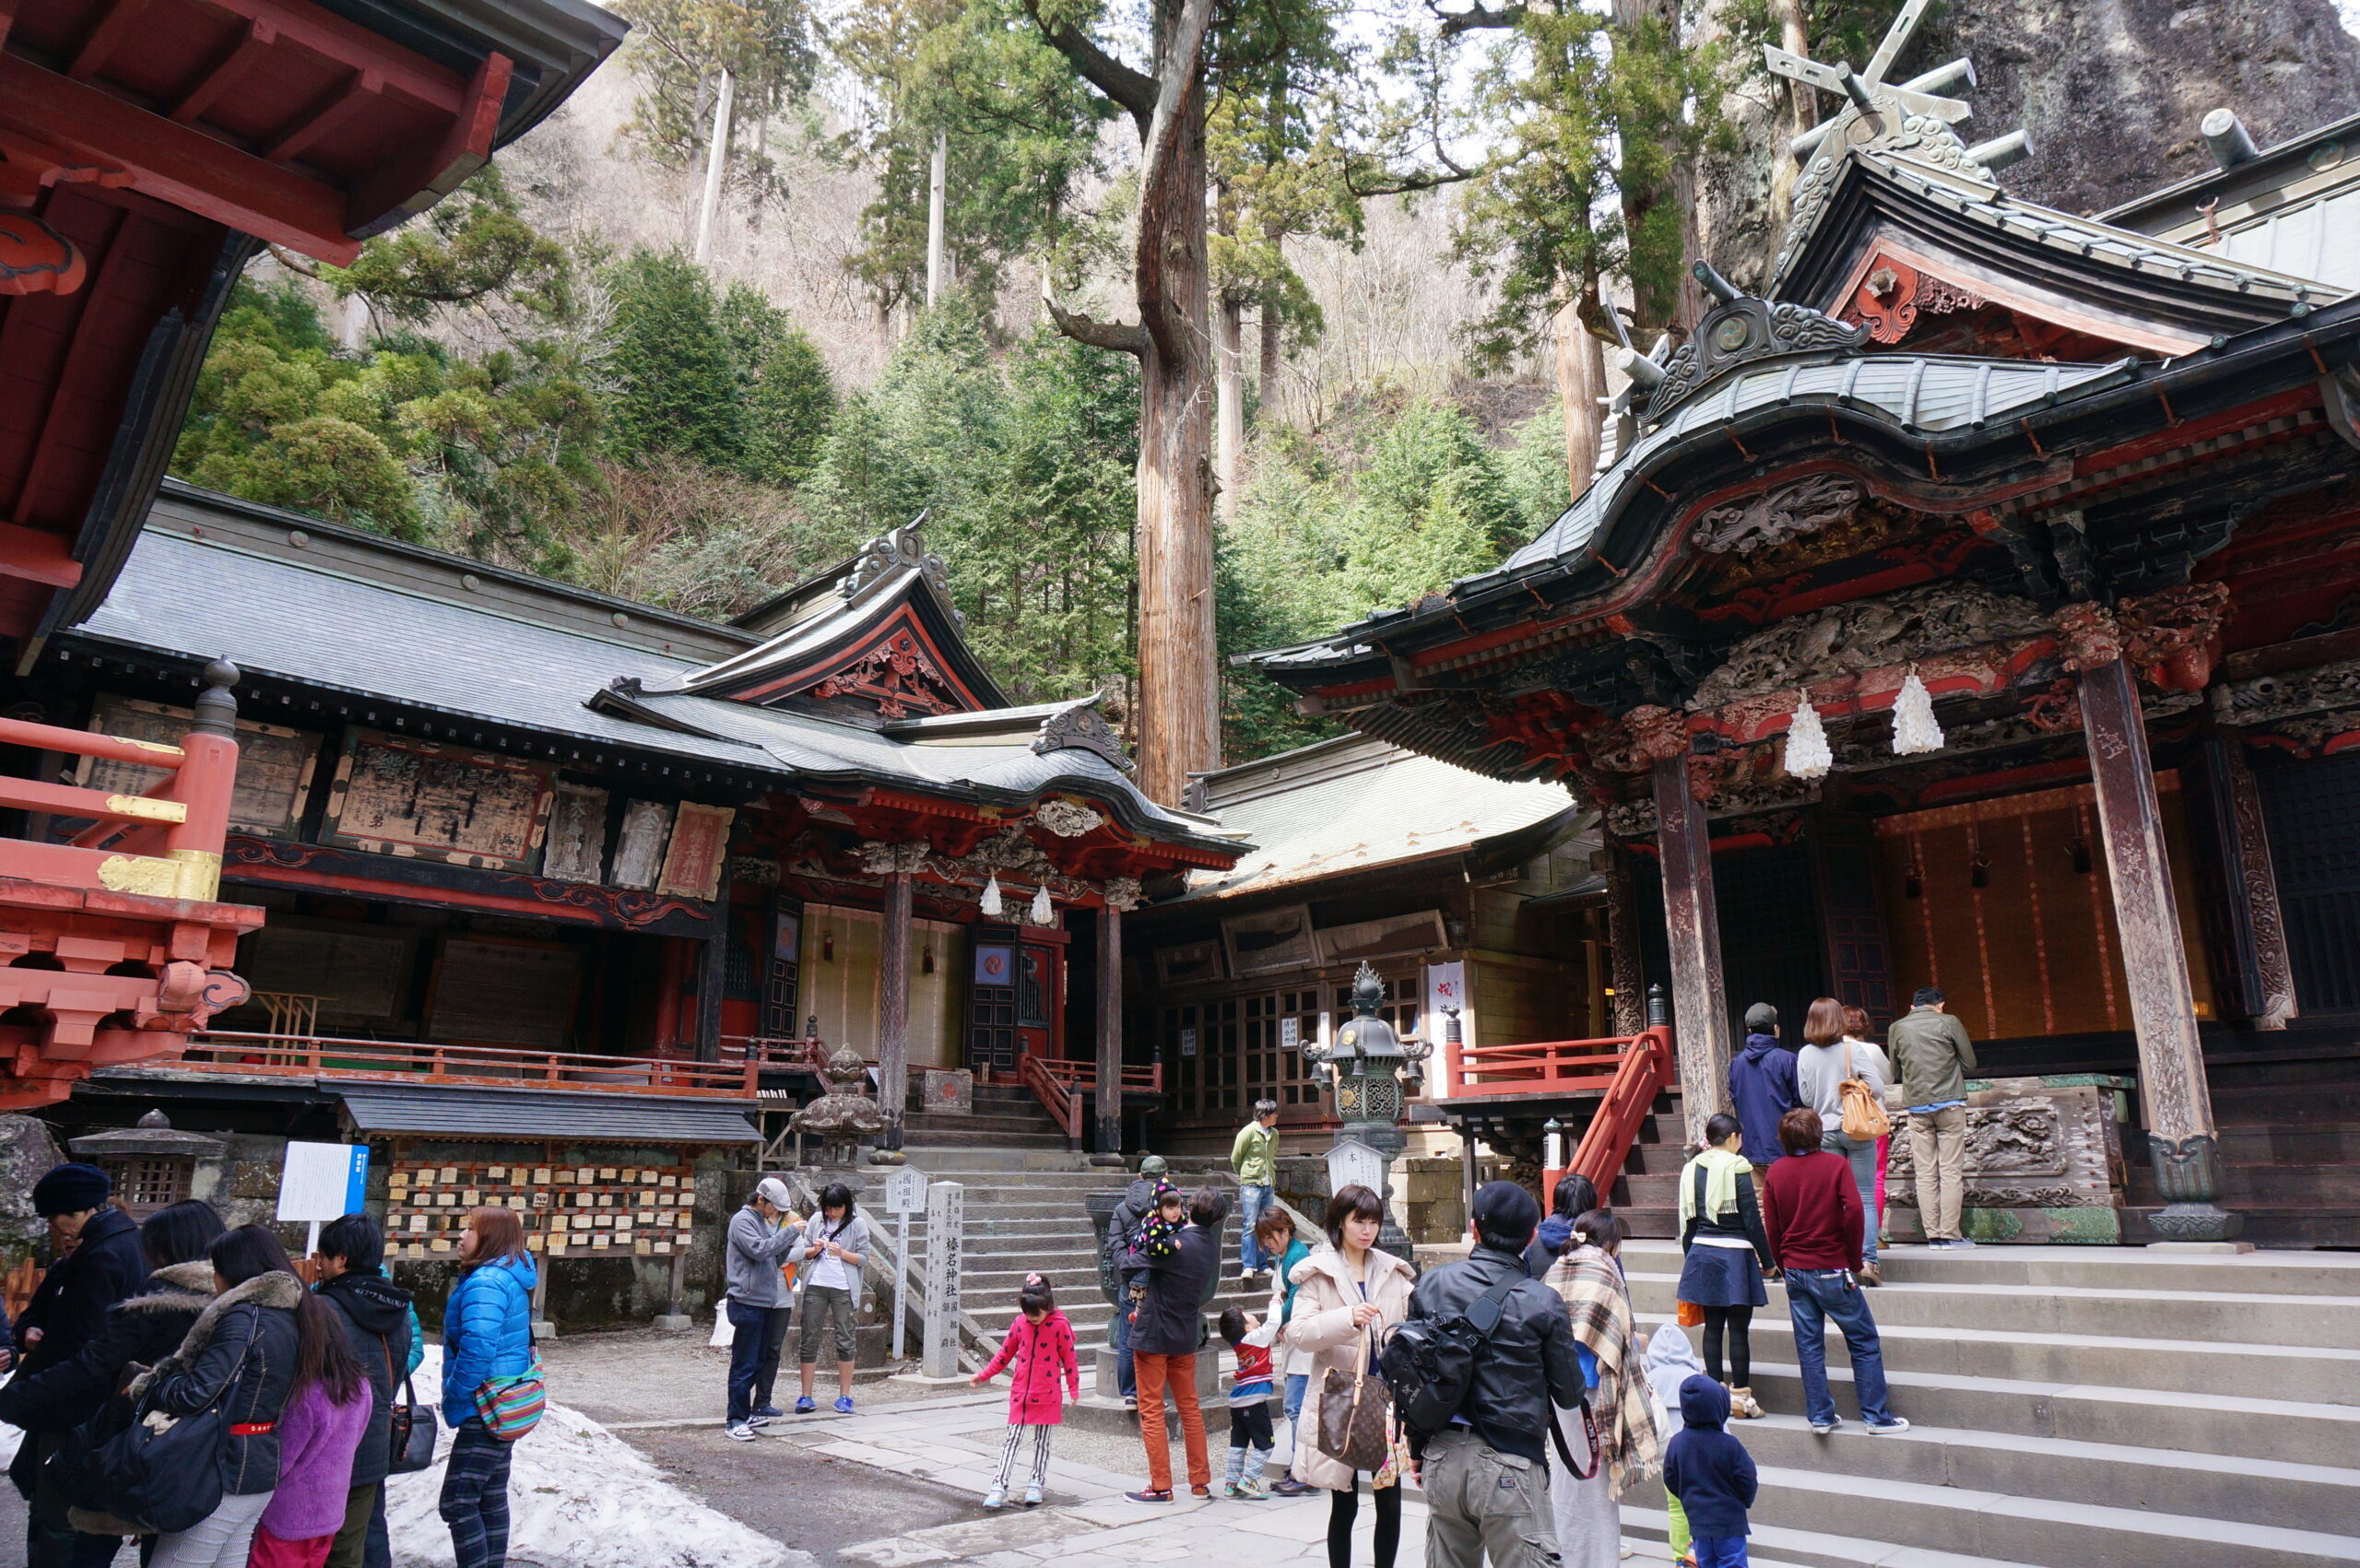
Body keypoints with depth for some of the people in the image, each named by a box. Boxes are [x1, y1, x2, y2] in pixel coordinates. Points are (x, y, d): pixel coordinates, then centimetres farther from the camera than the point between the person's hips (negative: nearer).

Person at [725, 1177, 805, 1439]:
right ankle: (736, 1419, 1)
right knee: (744, 1364, -5)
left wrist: (788, 1246, 3)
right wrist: (790, 1232, -18)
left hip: (766, 1301, 9)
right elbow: (759, 1250, -24)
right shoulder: (742, 1220, -10)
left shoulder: (763, 1221, 18)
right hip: (748, 1302, -9)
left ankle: (759, 1406, 22)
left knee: (758, 1361, 14)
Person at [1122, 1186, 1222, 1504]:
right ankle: (1201, 1481, 20)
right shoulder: (1211, 1247, 1)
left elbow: (1132, 1263, -16)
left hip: (1153, 1334, -6)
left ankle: (1160, 1486, 5)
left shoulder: (1179, 1243, -20)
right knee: (1190, 1408, 16)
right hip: (1186, 1336, 7)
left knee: (1151, 1411, 3)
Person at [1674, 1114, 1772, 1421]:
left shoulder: (1691, 1169, 6)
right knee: (1738, 1327, 1)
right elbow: (1752, 1220, -10)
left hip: (1702, 1253, 5)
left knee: (1712, 1325, 10)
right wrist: (1767, 1262, -1)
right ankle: (1740, 1396, 6)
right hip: (1734, 1254, -5)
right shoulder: (1736, 1168, -11)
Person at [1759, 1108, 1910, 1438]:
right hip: (1832, 1269, -4)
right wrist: (1854, 1262, -6)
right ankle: (1876, 1416, 9)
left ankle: (1820, 1416, 12)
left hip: (1795, 1271, 4)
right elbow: (1853, 1210, -16)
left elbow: (1771, 1227, 3)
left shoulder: (1775, 1173, 3)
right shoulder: (1835, 1163, -6)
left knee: (1809, 1346, 9)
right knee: (1864, 1342, 7)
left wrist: (1785, 1267, 14)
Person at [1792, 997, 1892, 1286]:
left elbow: (1805, 1097, 2)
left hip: (1824, 1131, 2)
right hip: (1857, 1128, -2)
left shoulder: (1805, 1055, -1)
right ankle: (1867, 1261, -2)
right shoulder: (1854, 1049, -9)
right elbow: (1878, 1088, -12)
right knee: (1865, 1198, 3)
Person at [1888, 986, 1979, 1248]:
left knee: (1925, 1174, 5)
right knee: (1951, 1170, 0)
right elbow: (1969, 1063, 5)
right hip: (1949, 1102, -2)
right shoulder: (1949, 1022, 0)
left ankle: (1932, 1234, 4)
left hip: (1916, 1106, 2)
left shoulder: (1897, 1028, 7)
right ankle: (1950, 1234, -2)